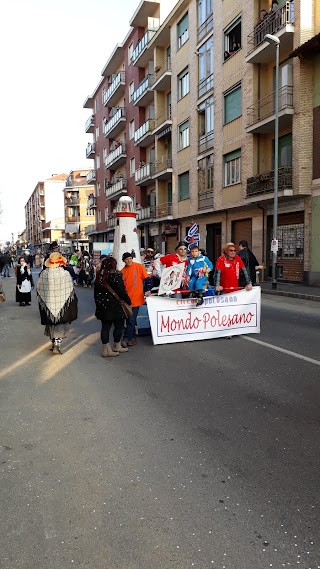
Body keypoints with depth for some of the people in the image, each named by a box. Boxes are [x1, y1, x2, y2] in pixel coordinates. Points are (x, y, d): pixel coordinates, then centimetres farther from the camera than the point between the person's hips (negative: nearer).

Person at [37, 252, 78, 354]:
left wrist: (42, 302, 19)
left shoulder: (43, 274, -7)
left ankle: (53, 343, 29)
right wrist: (73, 303, 5)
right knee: (61, 325, 8)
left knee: (51, 324, 18)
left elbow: (39, 290, 3)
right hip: (62, 304, -2)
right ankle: (57, 344, -3)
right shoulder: (65, 274, -15)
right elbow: (70, 291, -9)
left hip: (48, 305, 3)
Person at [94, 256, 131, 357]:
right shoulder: (116, 276, -13)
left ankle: (106, 349, 11)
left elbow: (96, 292, 14)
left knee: (105, 326, 9)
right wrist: (128, 301, 1)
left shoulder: (99, 276, 7)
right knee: (119, 325, 10)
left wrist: (98, 303, 23)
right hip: (115, 306, -6)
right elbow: (122, 291, -13)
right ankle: (116, 346, 21)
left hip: (102, 306, 7)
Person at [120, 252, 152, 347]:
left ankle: (126, 338, 0)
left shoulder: (139, 267, 1)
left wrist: (147, 290, -10)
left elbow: (147, 278, 0)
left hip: (136, 298, -4)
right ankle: (132, 338, 22)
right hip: (126, 299, 4)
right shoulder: (122, 271, 9)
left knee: (131, 319, -7)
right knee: (130, 319, 11)